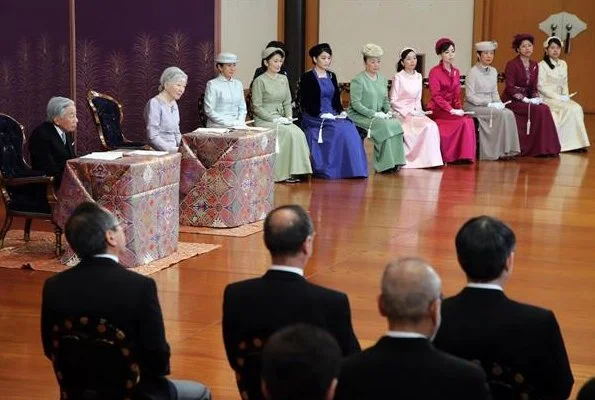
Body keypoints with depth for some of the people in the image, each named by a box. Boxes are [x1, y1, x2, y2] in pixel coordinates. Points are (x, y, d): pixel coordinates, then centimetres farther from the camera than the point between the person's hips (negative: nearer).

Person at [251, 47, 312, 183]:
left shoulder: (283, 79, 14)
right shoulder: (260, 81, -5)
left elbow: (287, 102, 17)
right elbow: (257, 107, -9)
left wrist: (288, 117, -2)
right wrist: (274, 119, -17)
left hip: (280, 119, 6)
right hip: (263, 121, -6)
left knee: (298, 133, -23)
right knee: (290, 133, -29)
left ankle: (294, 171, -22)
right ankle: (285, 173, -23)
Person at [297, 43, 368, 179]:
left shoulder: (332, 76, 16)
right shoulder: (307, 77, -3)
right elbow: (305, 103, -8)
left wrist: (341, 111, -2)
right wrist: (321, 115, -19)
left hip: (332, 116, 6)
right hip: (314, 118, -6)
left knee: (349, 128, -23)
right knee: (339, 130, -29)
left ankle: (349, 169, -21)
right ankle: (329, 170, -24)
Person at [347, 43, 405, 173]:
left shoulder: (382, 79, 16)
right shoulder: (358, 80, -8)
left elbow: (385, 100, 21)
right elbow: (355, 104, -15)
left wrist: (388, 111, -1)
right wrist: (373, 114, -20)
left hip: (377, 116, 6)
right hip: (359, 116, -6)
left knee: (396, 124, -22)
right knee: (383, 126, -31)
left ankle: (395, 161, -21)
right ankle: (385, 164, -25)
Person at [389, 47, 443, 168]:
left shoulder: (418, 76, 13)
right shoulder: (398, 77, -4)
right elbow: (393, 101, -6)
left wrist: (419, 111, -2)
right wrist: (406, 113, -14)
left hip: (416, 112, 6)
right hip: (401, 113, -6)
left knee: (432, 126, -23)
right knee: (427, 126, -27)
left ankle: (430, 160, -21)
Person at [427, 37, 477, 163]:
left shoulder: (456, 72, 13)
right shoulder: (435, 72, -6)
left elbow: (457, 95, 14)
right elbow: (436, 96, -12)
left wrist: (459, 108, -6)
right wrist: (451, 110, -20)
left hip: (452, 108, 6)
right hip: (438, 109, -6)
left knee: (469, 120, -23)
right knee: (463, 121, -27)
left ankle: (465, 155, -19)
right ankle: (449, 156, -20)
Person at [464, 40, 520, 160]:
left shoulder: (493, 71, 13)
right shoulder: (473, 72, -8)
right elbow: (469, 96, -13)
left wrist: (498, 102, -2)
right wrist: (487, 103, -19)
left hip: (489, 105, 7)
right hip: (474, 107, -7)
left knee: (509, 113, -21)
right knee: (502, 114, -27)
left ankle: (508, 150, -21)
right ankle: (501, 151, -21)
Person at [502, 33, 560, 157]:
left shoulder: (534, 65, 12)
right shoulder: (512, 64, -8)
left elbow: (533, 87, 13)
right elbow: (510, 88, -13)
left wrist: (536, 98, -8)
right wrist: (525, 99, -21)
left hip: (526, 99, 6)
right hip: (512, 100, -6)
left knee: (545, 108, -21)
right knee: (540, 110, -26)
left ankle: (545, 148, -16)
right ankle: (540, 149, -20)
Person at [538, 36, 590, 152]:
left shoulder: (563, 64, 14)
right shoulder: (542, 65, -5)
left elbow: (564, 84, 15)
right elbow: (541, 87, -10)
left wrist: (566, 97, -4)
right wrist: (557, 97, -17)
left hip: (560, 98, 6)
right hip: (547, 98, -6)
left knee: (577, 108, -21)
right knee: (569, 109, -27)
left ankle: (578, 142, -21)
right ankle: (567, 143, -22)